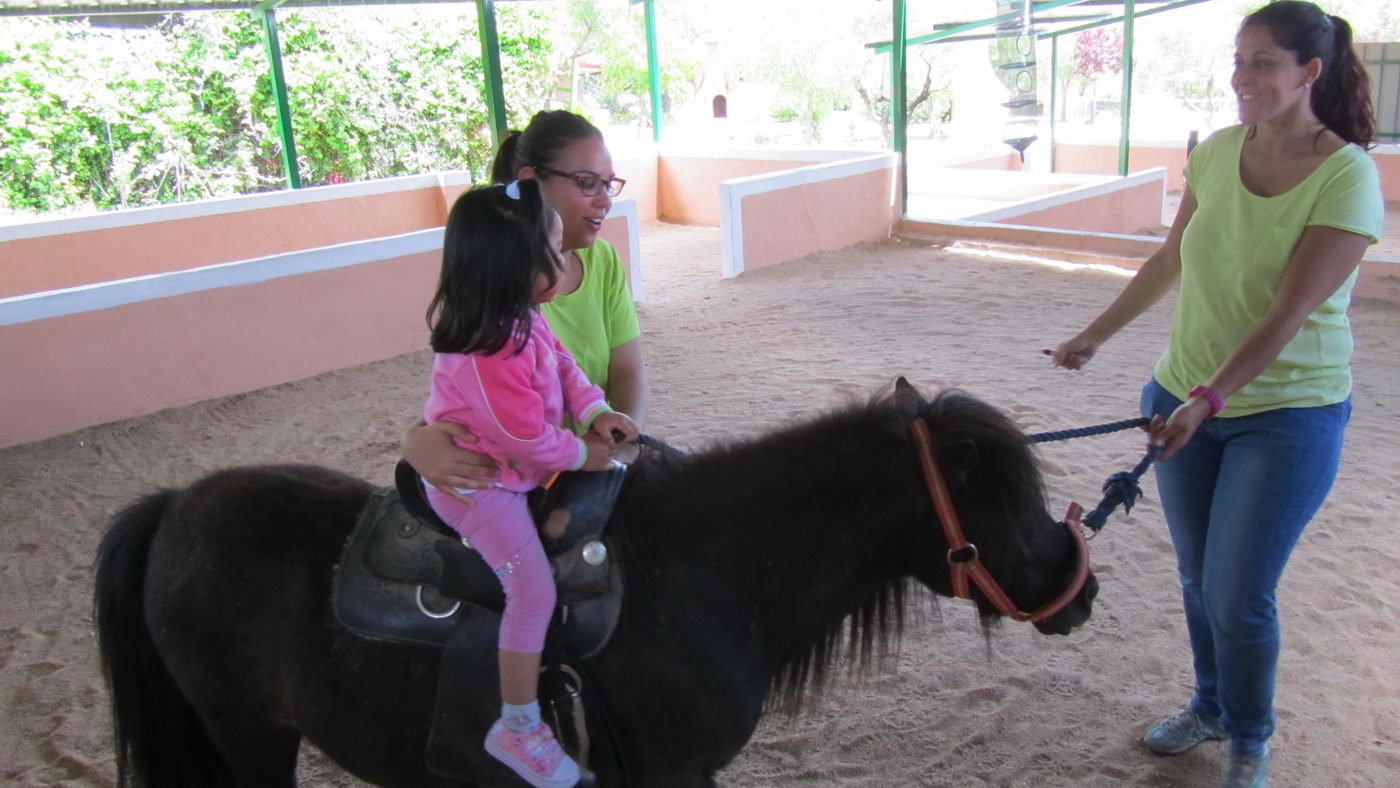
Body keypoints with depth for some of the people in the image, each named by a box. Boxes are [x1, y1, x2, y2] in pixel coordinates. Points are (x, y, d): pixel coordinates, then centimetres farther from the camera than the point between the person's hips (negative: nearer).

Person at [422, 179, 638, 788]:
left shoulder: (517, 316, -4)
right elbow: (527, 437, -29)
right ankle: (518, 730, 9)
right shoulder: (492, 354, -35)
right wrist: (581, 455, -13)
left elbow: (560, 361, 7)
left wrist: (595, 410, -8)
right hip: (479, 486, -10)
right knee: (534, 591, -8)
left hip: (503, 466, 10)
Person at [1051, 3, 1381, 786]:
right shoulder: (1217, 153, 0)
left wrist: (1209, 400, -31)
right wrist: (1097, 335, 17)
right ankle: (1211, 705, 40)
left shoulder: (1347, 176, -16)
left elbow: (1288, 316, -23)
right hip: (1185, 394, 5)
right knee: (1198, 576, 16)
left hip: (1287, 414, -5)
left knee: (1239, 597, -1)